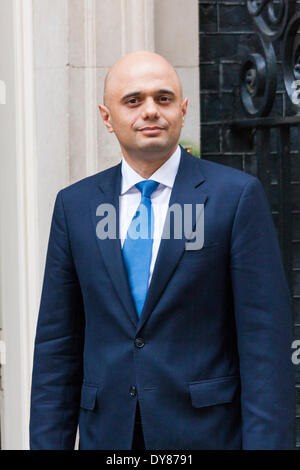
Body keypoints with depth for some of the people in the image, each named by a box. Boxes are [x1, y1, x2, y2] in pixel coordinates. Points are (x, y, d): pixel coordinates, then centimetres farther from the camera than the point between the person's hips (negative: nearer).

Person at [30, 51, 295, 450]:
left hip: (207, 431, -2)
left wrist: (266, 442, -13)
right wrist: (48, 442, 2)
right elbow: (57, 342, 8)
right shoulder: (75, 205, 7)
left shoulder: (238, 196, -3)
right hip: (108, 434, 3)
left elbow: (264, 338, -7)